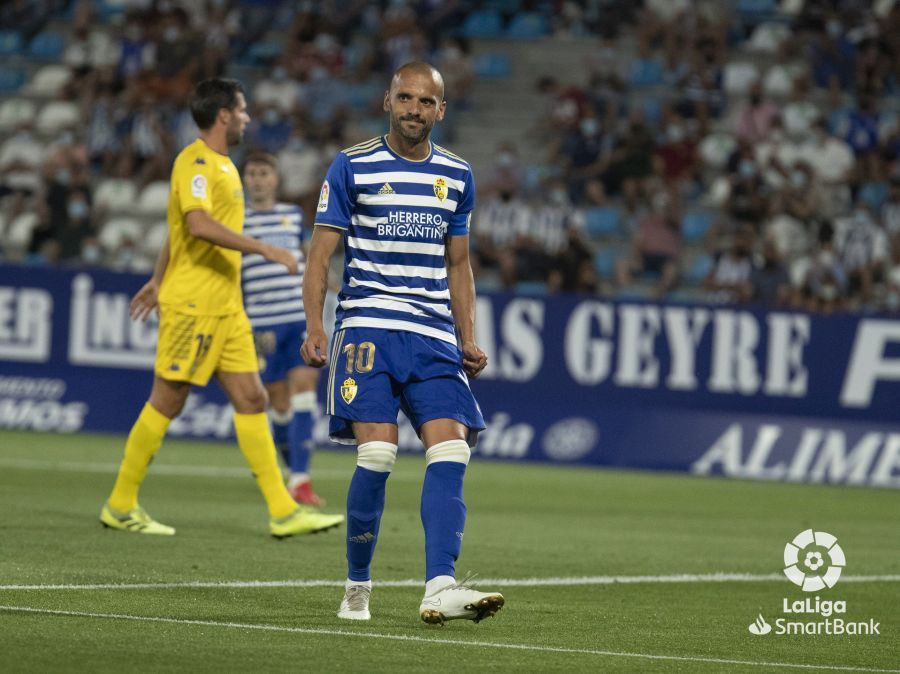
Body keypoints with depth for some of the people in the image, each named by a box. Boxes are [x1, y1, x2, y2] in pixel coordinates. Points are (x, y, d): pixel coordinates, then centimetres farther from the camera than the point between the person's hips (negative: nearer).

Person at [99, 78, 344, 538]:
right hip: (192, 305, -9)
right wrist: (264, 250, -30)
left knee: (251, 400, 4)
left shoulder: (220, 164, 17)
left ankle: (283, 512, 1)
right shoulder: (195, 163, -13)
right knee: (167, 402, -3)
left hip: (226, 308, 9)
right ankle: (120, 507, 7)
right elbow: (198, 224, -29)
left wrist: (158, 281, 30)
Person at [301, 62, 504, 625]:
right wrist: (315, 326, -10)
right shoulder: (353, 167, 2)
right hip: (368, 328, -4)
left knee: (450, 454, -13)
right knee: (377, 456, -14)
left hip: (435, 336, 4)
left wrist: (469, 340, 13)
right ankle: (358, 587, 2)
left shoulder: (458, 176, 14)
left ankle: (440, 587, -21)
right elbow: (321, 254, 2)